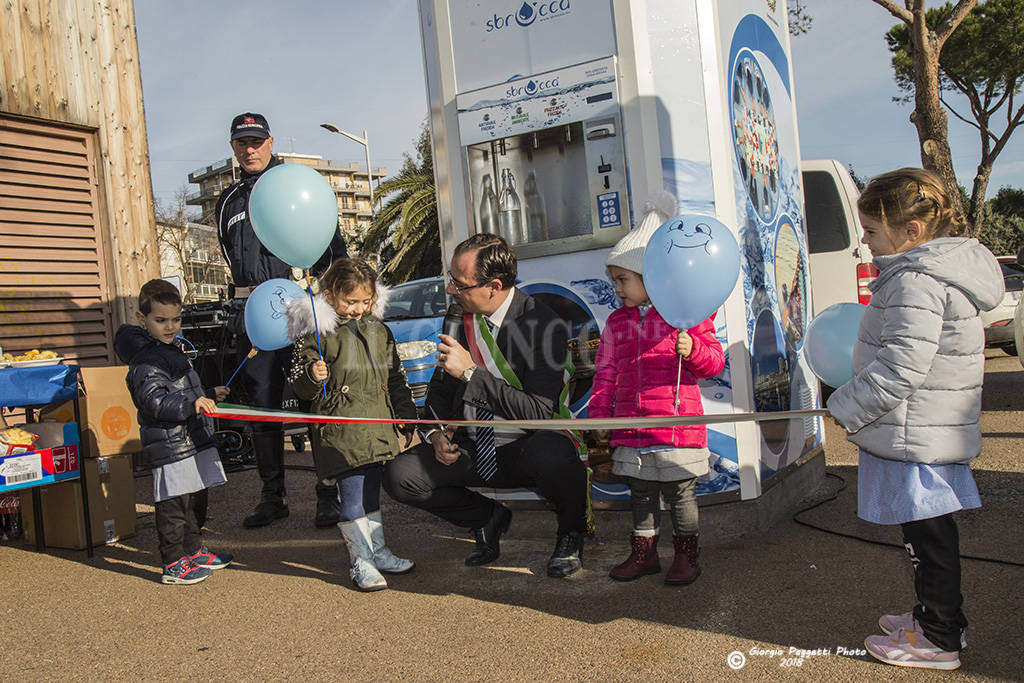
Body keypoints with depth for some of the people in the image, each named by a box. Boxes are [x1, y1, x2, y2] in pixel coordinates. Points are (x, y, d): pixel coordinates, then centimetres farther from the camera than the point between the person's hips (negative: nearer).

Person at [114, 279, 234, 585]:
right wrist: (192, 404, -42)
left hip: (190, 442, 10)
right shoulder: (145, 361, -18)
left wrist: (208, 395, 38)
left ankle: (194, 552, 33)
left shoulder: (170, 350, 16)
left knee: (187, 501, 20)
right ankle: (173, 565, 8)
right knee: (172, 505, -2)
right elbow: (156, 402, -31)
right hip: (170, 447, -10)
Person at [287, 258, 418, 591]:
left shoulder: (379, 331, 13)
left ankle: (378, 551, 30)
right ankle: (360, 561, 9)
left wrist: (407, 417, 19)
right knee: (352, 495, -4)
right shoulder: (317, 333, -6)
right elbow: (300, 385, -5)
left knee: (372, 491, 17)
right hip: (341, 430, -6)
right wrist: (312, 375, -27)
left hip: (378, 429, 6)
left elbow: (396, 379, 20)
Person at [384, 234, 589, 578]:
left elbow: (539, 413, -24)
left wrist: (471, 372, -27)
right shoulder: (460, 319, 1)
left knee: (553, 454, -39)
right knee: (399, 475, -15)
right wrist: (437, 433, -5)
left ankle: (572, 530, -2)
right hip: (472, 449, 5)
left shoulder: (546, 326, -17)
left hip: (527, 451, -5)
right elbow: (441, 388, 15)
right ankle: (488, 517, 12)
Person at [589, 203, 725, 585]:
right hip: (631, 430, 5)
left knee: (680, 493, 7)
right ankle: (644, 553, 29)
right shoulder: (616, 323, 10)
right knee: (641, 493, 15)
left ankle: (687, 554, 24)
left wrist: (692, 349, -24)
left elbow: (714, 361, -4)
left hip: (677, 425, -4)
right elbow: (605, 373, 12)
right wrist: (600, 413, 5)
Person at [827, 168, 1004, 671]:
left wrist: (848, 407, -17)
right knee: (928, 530, 20)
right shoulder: (942, 269, 13)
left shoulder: (917, 281, -21)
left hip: (916, 436, -10)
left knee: (928, 533, 2)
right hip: (930, 431, 10)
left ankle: (938, 640, 15)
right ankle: (936, 615, 34)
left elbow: (903, 365, -27)